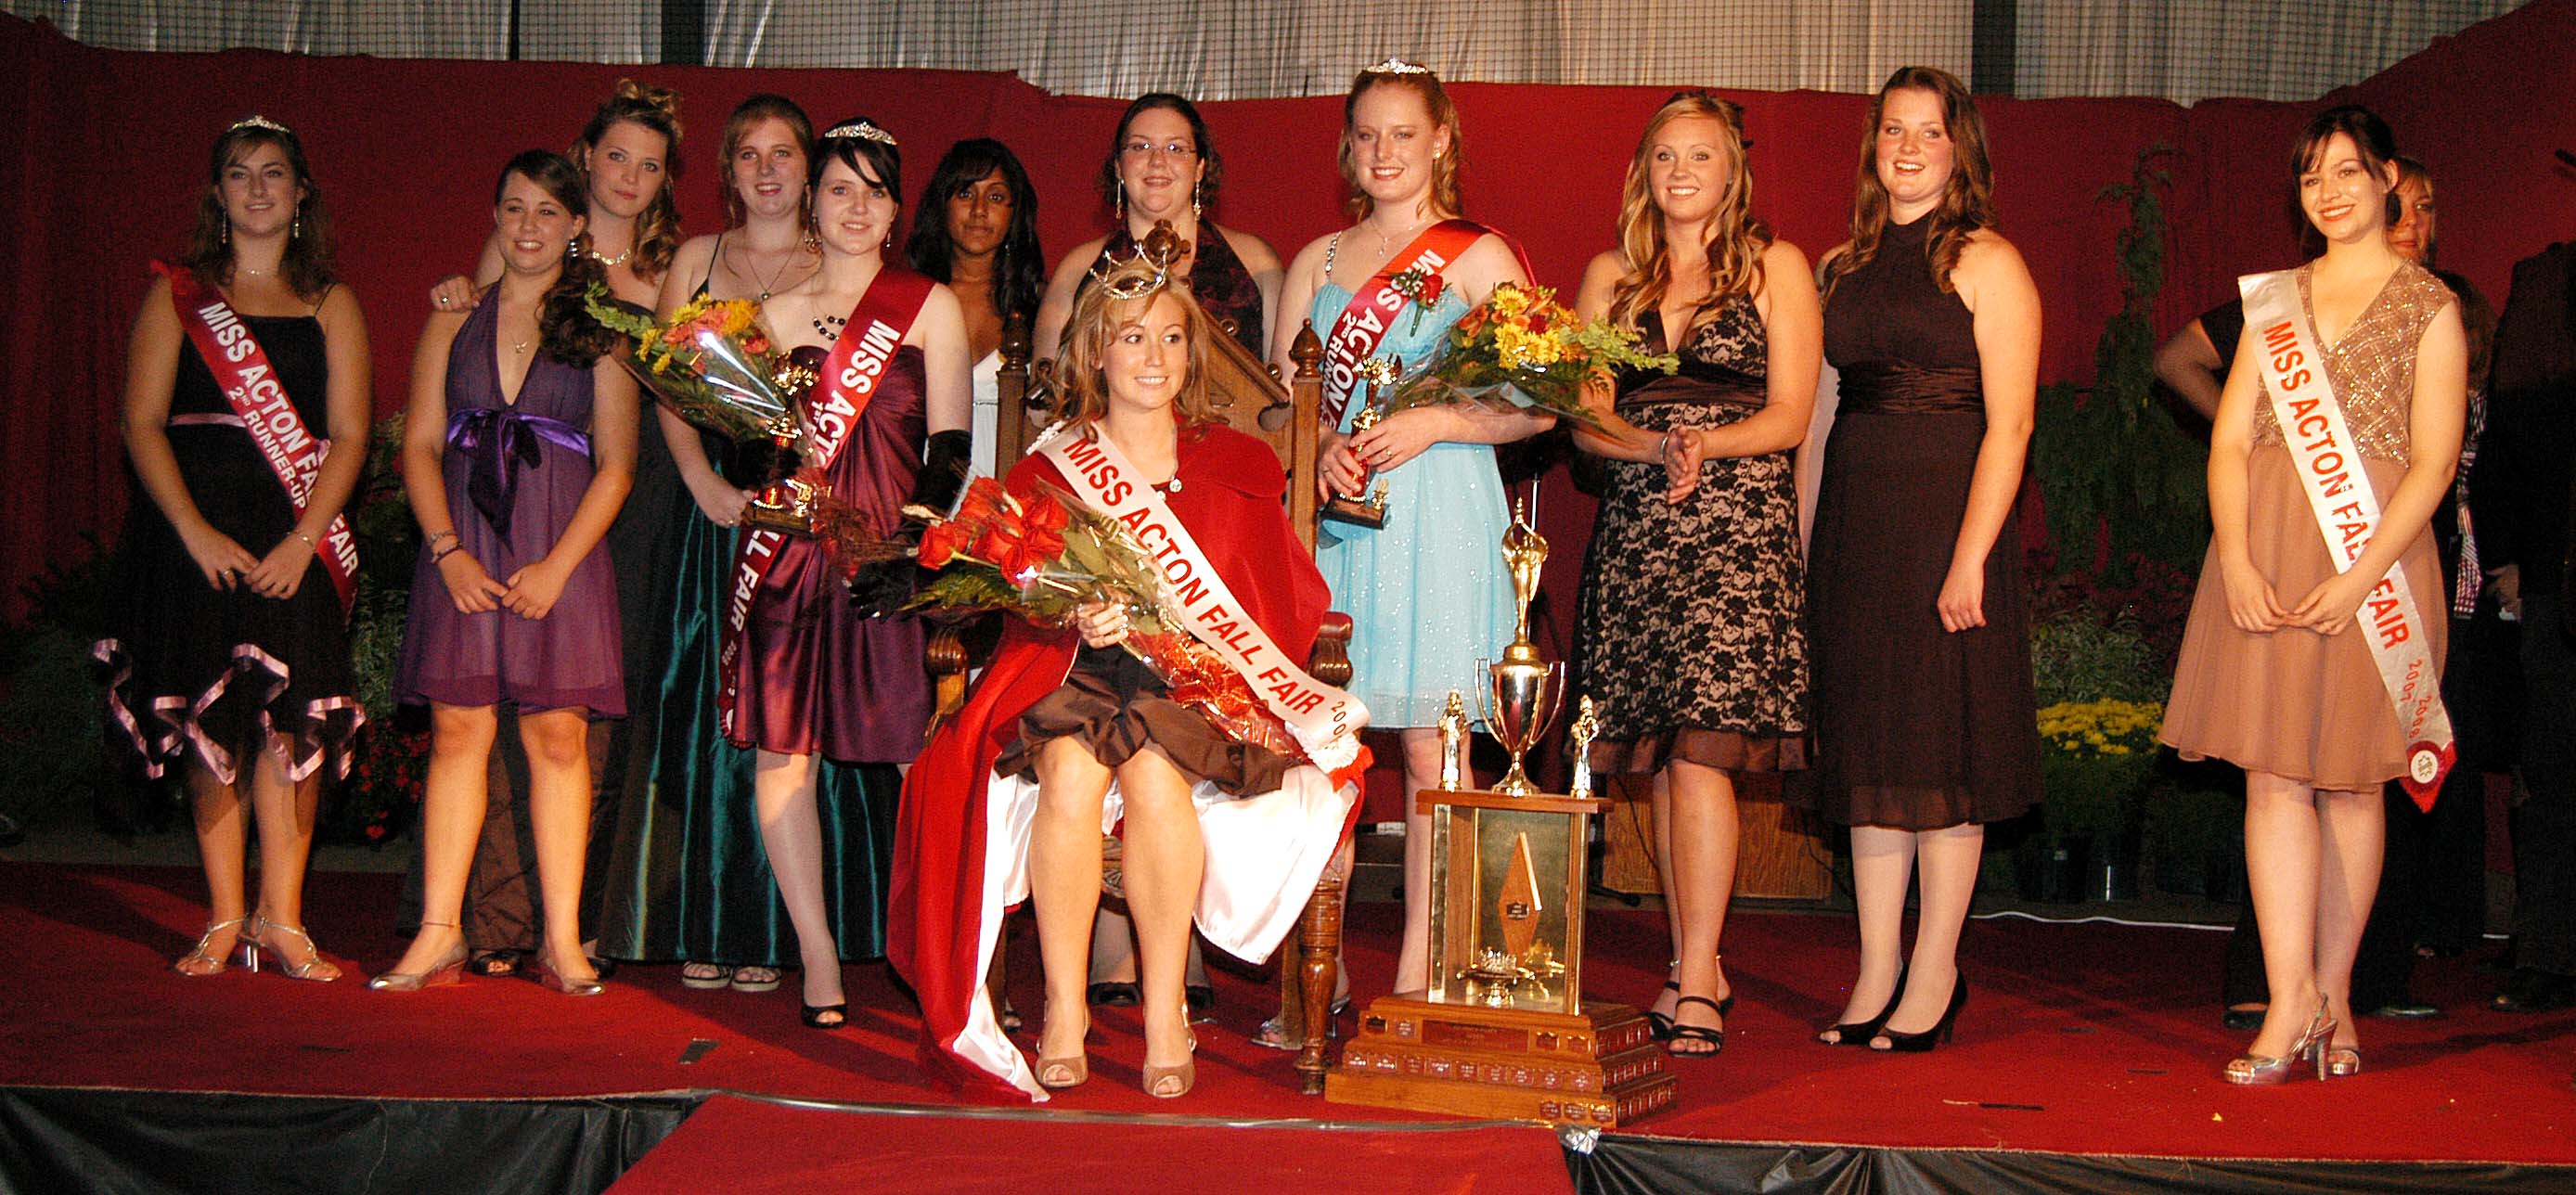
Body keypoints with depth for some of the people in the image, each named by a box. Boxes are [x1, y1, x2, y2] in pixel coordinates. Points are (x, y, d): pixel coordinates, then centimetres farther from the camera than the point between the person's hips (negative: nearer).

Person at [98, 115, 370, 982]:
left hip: (297, 536, 0)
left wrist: (302, 541, -11)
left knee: (294, 716, -10)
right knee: (210, 720, 0)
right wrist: (196, 532, -11)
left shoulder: (331, 305, 11)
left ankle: (280, 917, -3)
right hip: (196, 533, 0)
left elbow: (347, 437, 3)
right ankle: (225, 918, 8)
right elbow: (142, 423, 2)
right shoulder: (178, 295, 11)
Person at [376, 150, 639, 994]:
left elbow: (616, 466, 0)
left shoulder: (599, 330, 6)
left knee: (558, 736, -2)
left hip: (560, 550, -2)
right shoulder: (452, 323, 13)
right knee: (458, 731, 0)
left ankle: (561, 939, 3)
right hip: (463, 548, 2)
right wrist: (449, 550, -7)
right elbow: (420, 448, 8)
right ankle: (439, 933, 6)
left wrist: (556, 565, -10)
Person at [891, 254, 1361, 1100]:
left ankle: (1165, 1007, -26)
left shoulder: (1239, 467, 14)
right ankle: (1064, 1008, -26)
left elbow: (1290, 603, 8)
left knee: (1155, 770, -33)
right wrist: (1078, 622, -19)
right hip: (1074, 677, 1)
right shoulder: (1046, 471, 14)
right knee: (1071, 768, -32)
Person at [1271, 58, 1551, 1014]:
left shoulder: (1479, 257, 6)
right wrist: (1323, 448, -5)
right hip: (1329, 516, 3)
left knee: (1432, 748, -5)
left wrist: (1429, 424, -12)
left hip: (1435, 515, -3)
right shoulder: (1315, 263, 18)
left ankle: (1418, 973, 0)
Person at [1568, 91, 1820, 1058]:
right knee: (1662, 758, 4)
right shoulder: (1610, 276, 16)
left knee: (1701, 745, -15)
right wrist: (1656, 446, -12)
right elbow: (1584, 418, 8)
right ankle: (1698, 967, 15)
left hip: (1739, 524, -4)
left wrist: (1707, 444, -17)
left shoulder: (1774, 267, 7)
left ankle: (1694, 990, -14)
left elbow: (1789, 414, 0)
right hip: (1635, 526, 4)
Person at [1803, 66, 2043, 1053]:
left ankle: (1934, 975, 8)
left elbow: (2008, 423, -10)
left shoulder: (1986, 262, -2)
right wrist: (1809, 543, 8)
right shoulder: (1844, 267, 14)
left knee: (1945, 739, -1)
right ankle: (1877, 971, 14)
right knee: (1870, 739, 7)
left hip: (1946, 514, -6)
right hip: (1854, 518, 6)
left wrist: (1970, 556, -18)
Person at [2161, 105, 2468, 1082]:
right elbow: (2230, 439, 7)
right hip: (2265, 547, 3)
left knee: (2349, 779, 3)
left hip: (2372, 552, -3)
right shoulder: (2274, 299, 13)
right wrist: (2236, 561, -7)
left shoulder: (2429, 306, 2)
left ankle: (2331, 994, 13)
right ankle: (2291, 1003, -3)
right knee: (2273, 774, -4)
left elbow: (2434, 462, -5)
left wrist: (2357, 580, -15)